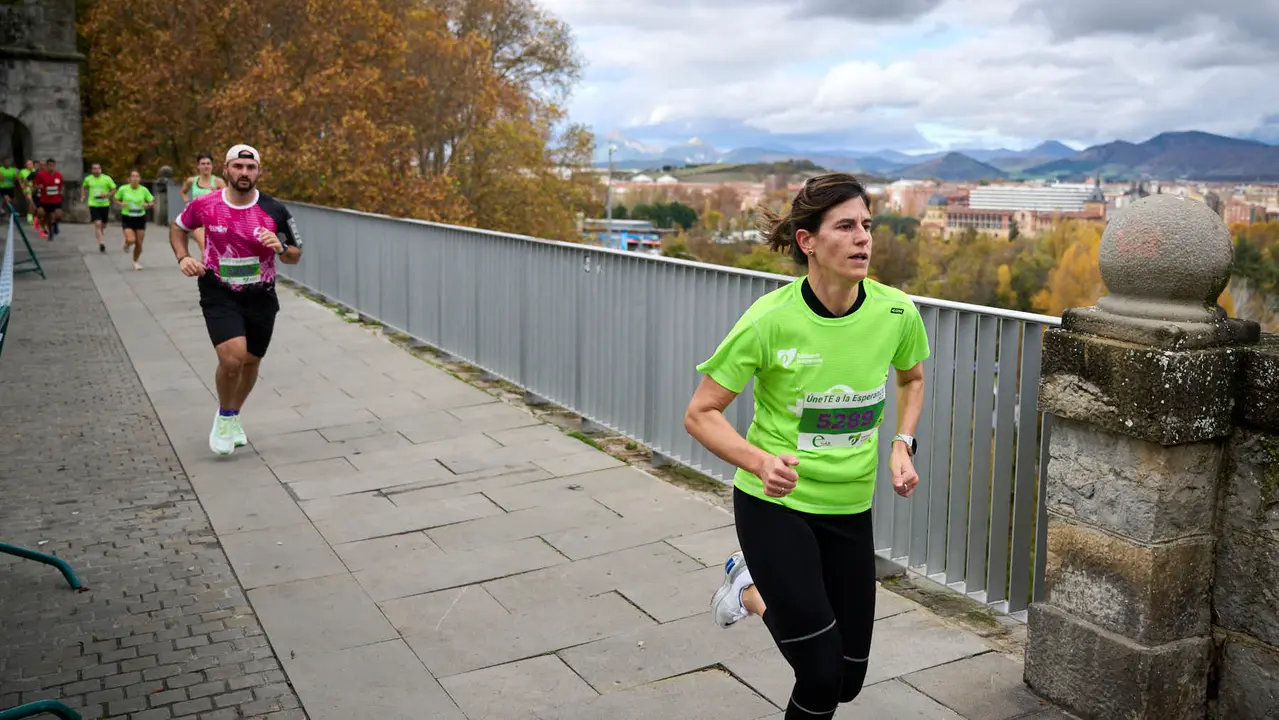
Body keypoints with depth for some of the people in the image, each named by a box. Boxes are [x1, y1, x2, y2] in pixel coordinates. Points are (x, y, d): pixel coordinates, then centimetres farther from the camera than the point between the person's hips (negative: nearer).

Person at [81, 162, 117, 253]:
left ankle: (99, 232, 49)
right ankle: (100, 244, -17)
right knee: (97, 224, -15)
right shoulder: (88, 179, 3)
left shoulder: (107, 179, -3)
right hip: (93, 204, -1)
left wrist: (107, 195, -17)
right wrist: (83, 196, 12)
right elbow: (84, 187, 23)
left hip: (105, 204, 1)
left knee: (103, 225, 14)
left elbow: (114, 189, 0)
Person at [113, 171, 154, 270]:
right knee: (131, 240, -19)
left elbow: (152, 203, 4)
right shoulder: (123, 189, -5)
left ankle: (135, 262, 26)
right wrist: (121, 204, -12)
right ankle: (126, 244, 21)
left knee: (139, 243, 2)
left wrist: (147, 205, -18)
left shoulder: (144, 190, -3)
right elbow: (116, 199, 9)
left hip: (140, 218, 2)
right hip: (127, 218, -2)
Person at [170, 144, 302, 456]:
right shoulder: (205, 205, -9)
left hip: (261, 297, 2)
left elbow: (296, 255, 0)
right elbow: (178, 227, 12)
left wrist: (280, 247, -22)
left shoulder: (275, 211, -9)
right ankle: (224, 417, 8)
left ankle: (233, 417, 43)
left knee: (251, 362, 15)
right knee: (233, 357, -21)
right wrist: (183, 257, -5)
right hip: (219, 294, -2)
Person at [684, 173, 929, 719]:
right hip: (774, 504, -4)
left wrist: (903, 443, -1)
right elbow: (701, 414, -13)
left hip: (850, 508, 5)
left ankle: (753, 588, 34)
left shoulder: (897, 312, -9)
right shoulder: (770, 320, -20)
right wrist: (760, 461, -29)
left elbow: (911, 378, 14)